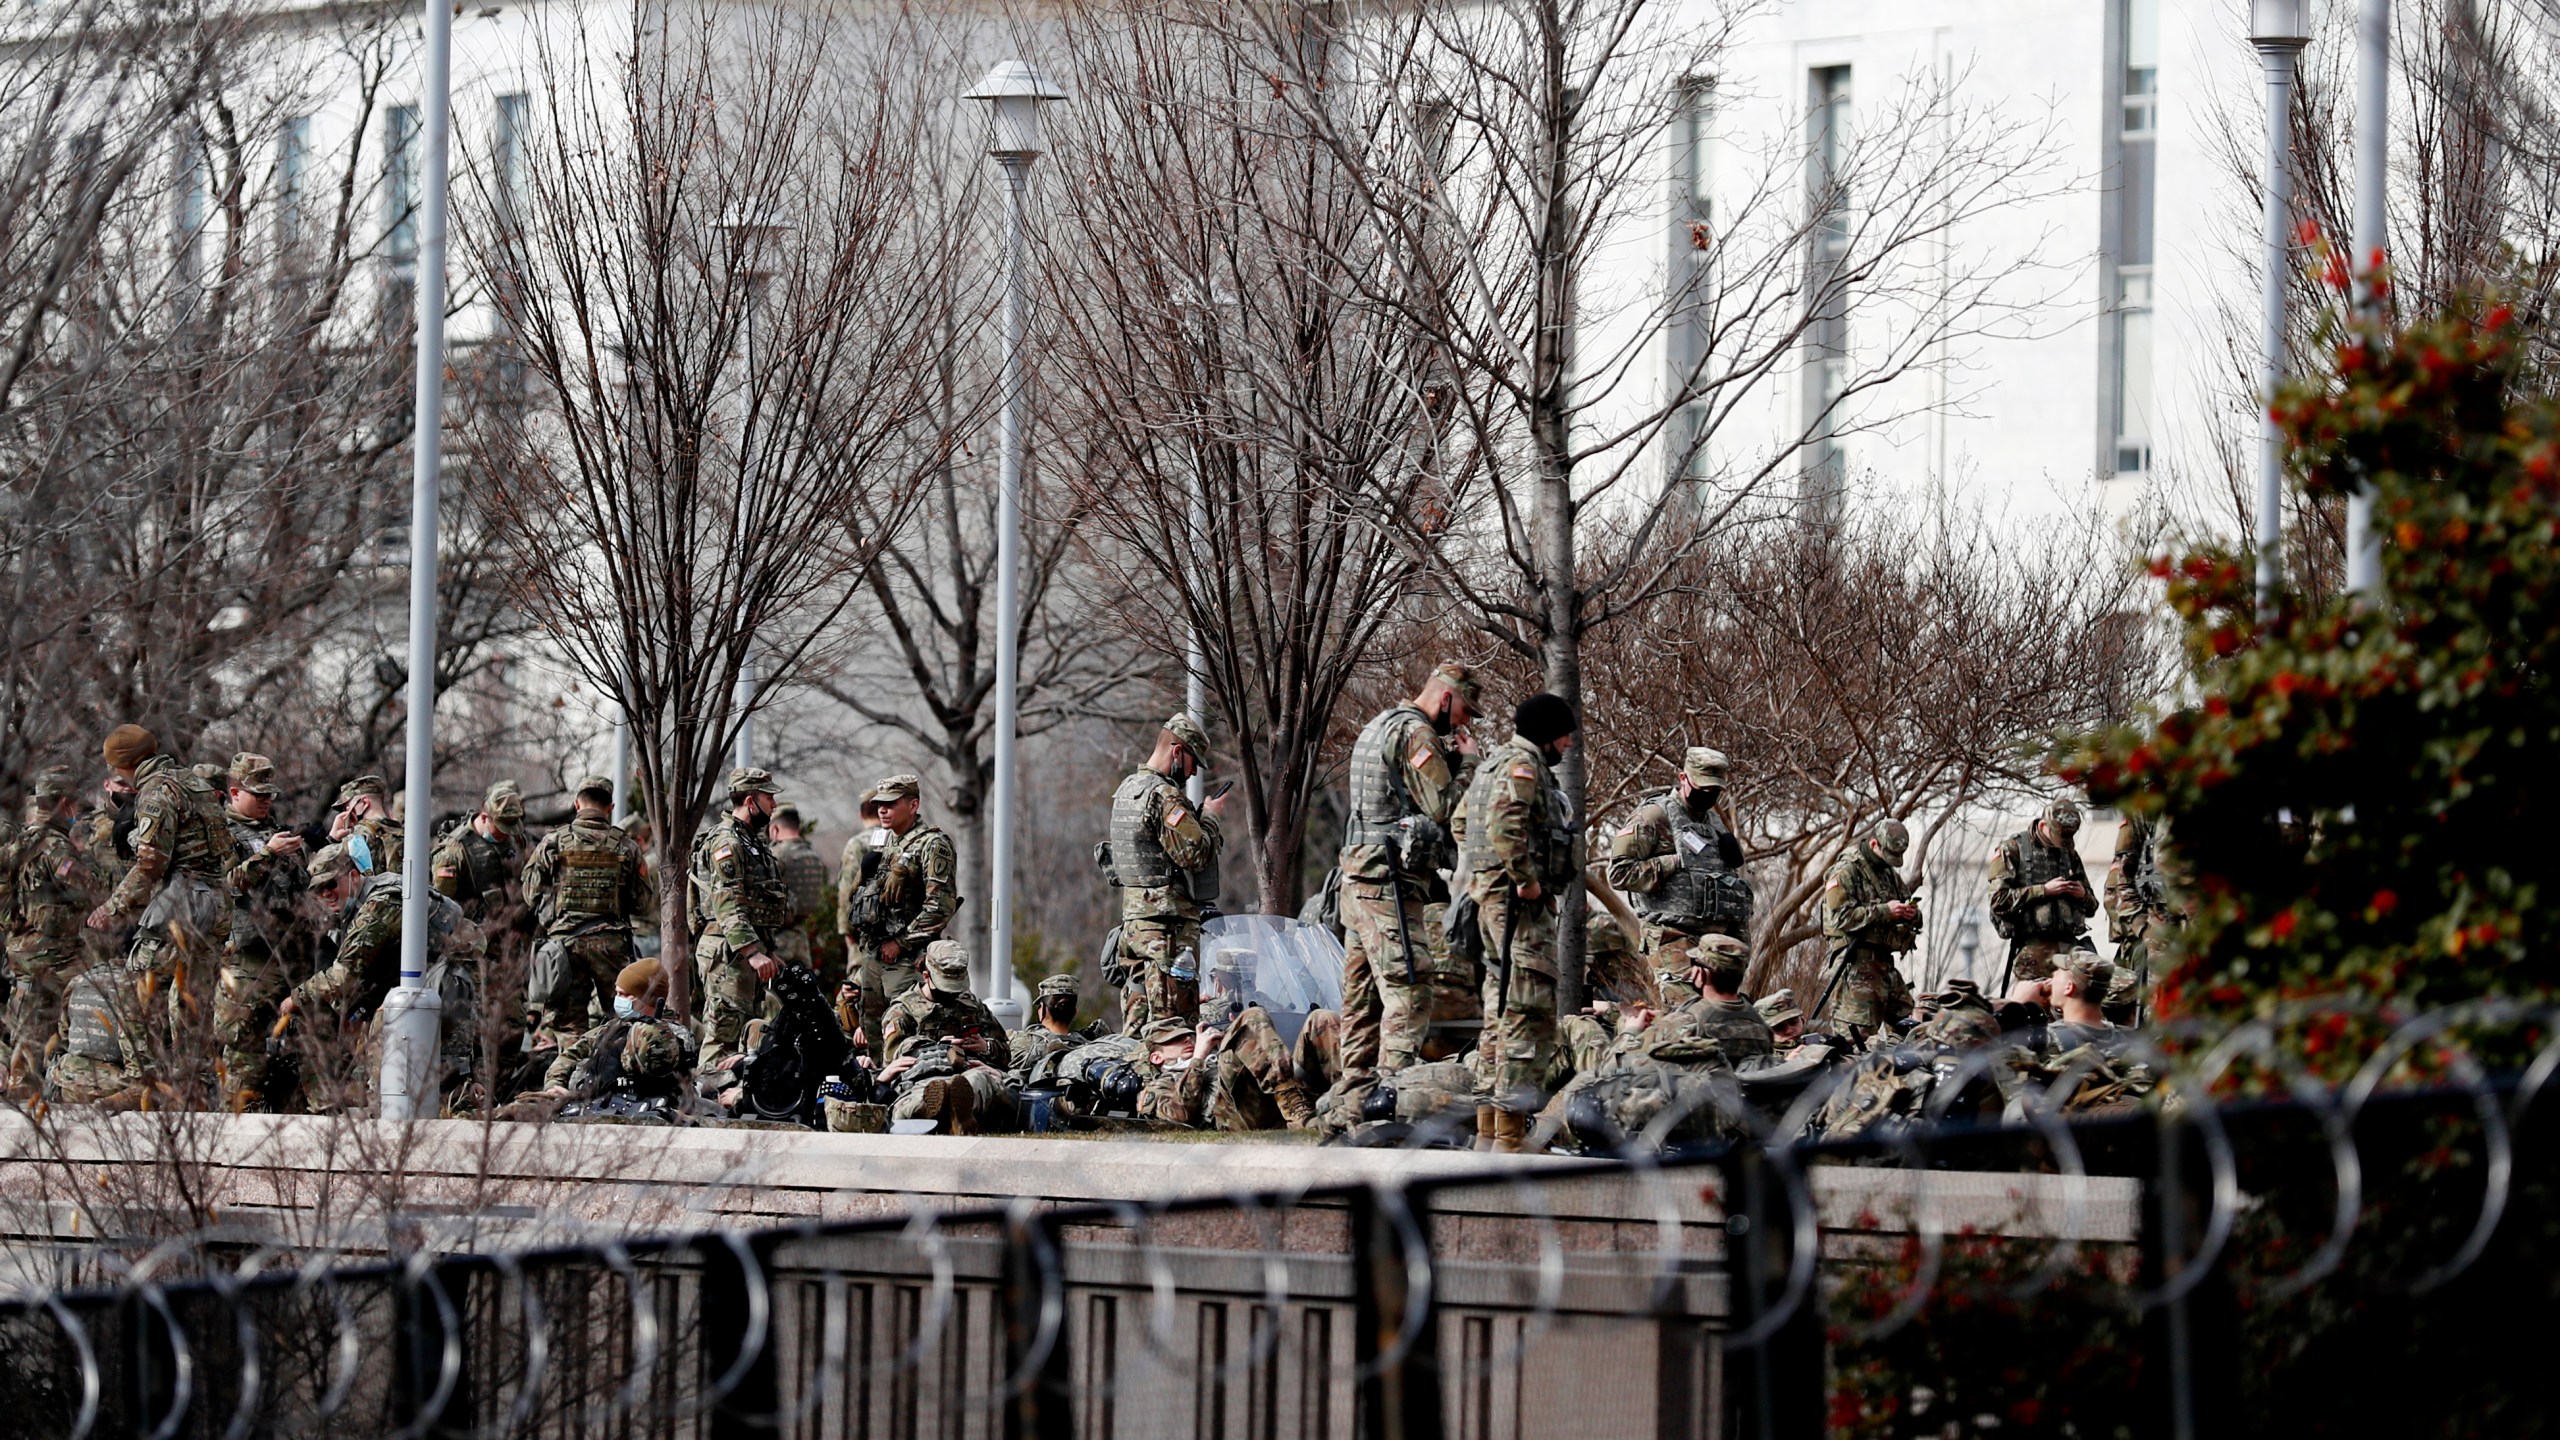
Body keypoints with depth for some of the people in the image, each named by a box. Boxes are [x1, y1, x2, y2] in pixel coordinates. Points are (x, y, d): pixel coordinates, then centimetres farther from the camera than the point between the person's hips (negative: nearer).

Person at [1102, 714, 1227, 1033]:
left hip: (1133, 915, 10)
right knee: (1173, 1017, -9)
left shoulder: (1127, 789, 16)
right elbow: (1196, 853, -20)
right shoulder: (1164, 796, -15)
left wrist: (1198, 816, 15)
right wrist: (1210, 817, -4)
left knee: (1139, 1014, 12)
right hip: (1168, 920, -9)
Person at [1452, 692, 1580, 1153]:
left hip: (1490, 897, 11)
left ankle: (1489, 1125, 19)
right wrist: (1526, 879, -21)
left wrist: (1476, 875, 24)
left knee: (1501, 1011, 15)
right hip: (1520, 905, -11)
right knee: (1530, 1011, -12)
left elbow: (1462, 823, 29)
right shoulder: (1522, 765, -11)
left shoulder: (1493, 765, 21)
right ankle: (1512, 1131, -17)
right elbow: (1504, 826, -26)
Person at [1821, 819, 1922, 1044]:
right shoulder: (1846, 872, -6)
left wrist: (1911, 914, 1)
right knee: (1858, 1034, -13)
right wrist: (1884, 911, -21)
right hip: (1857, 965, -8)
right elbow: (1840, 918, -17)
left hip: (1885, 963, 8)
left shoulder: (1891, 873, 21)